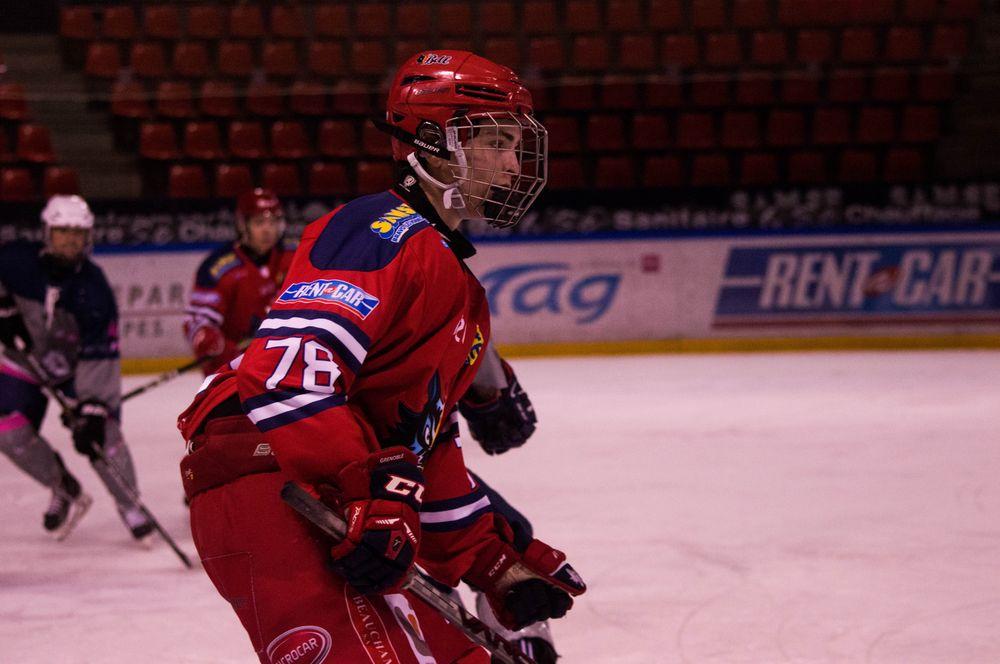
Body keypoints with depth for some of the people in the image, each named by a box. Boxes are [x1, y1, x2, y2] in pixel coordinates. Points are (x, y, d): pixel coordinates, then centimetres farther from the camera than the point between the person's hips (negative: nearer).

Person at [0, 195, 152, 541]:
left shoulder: (94, 289, -27)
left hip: (79, 364, -2)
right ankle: (66, 493, 8)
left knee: (101, 434, -16)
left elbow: (100, 358, -29)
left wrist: (92, 409, -36)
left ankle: (130, 508, 4)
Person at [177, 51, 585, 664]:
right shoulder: (382, 233, -8)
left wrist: (499, 563, 22)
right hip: (268, 490, -11)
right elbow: (292, 364, -22)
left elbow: (429, 442, 28)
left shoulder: (455, 283, 26)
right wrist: (369, 498, -28)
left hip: (343, 509, 11)